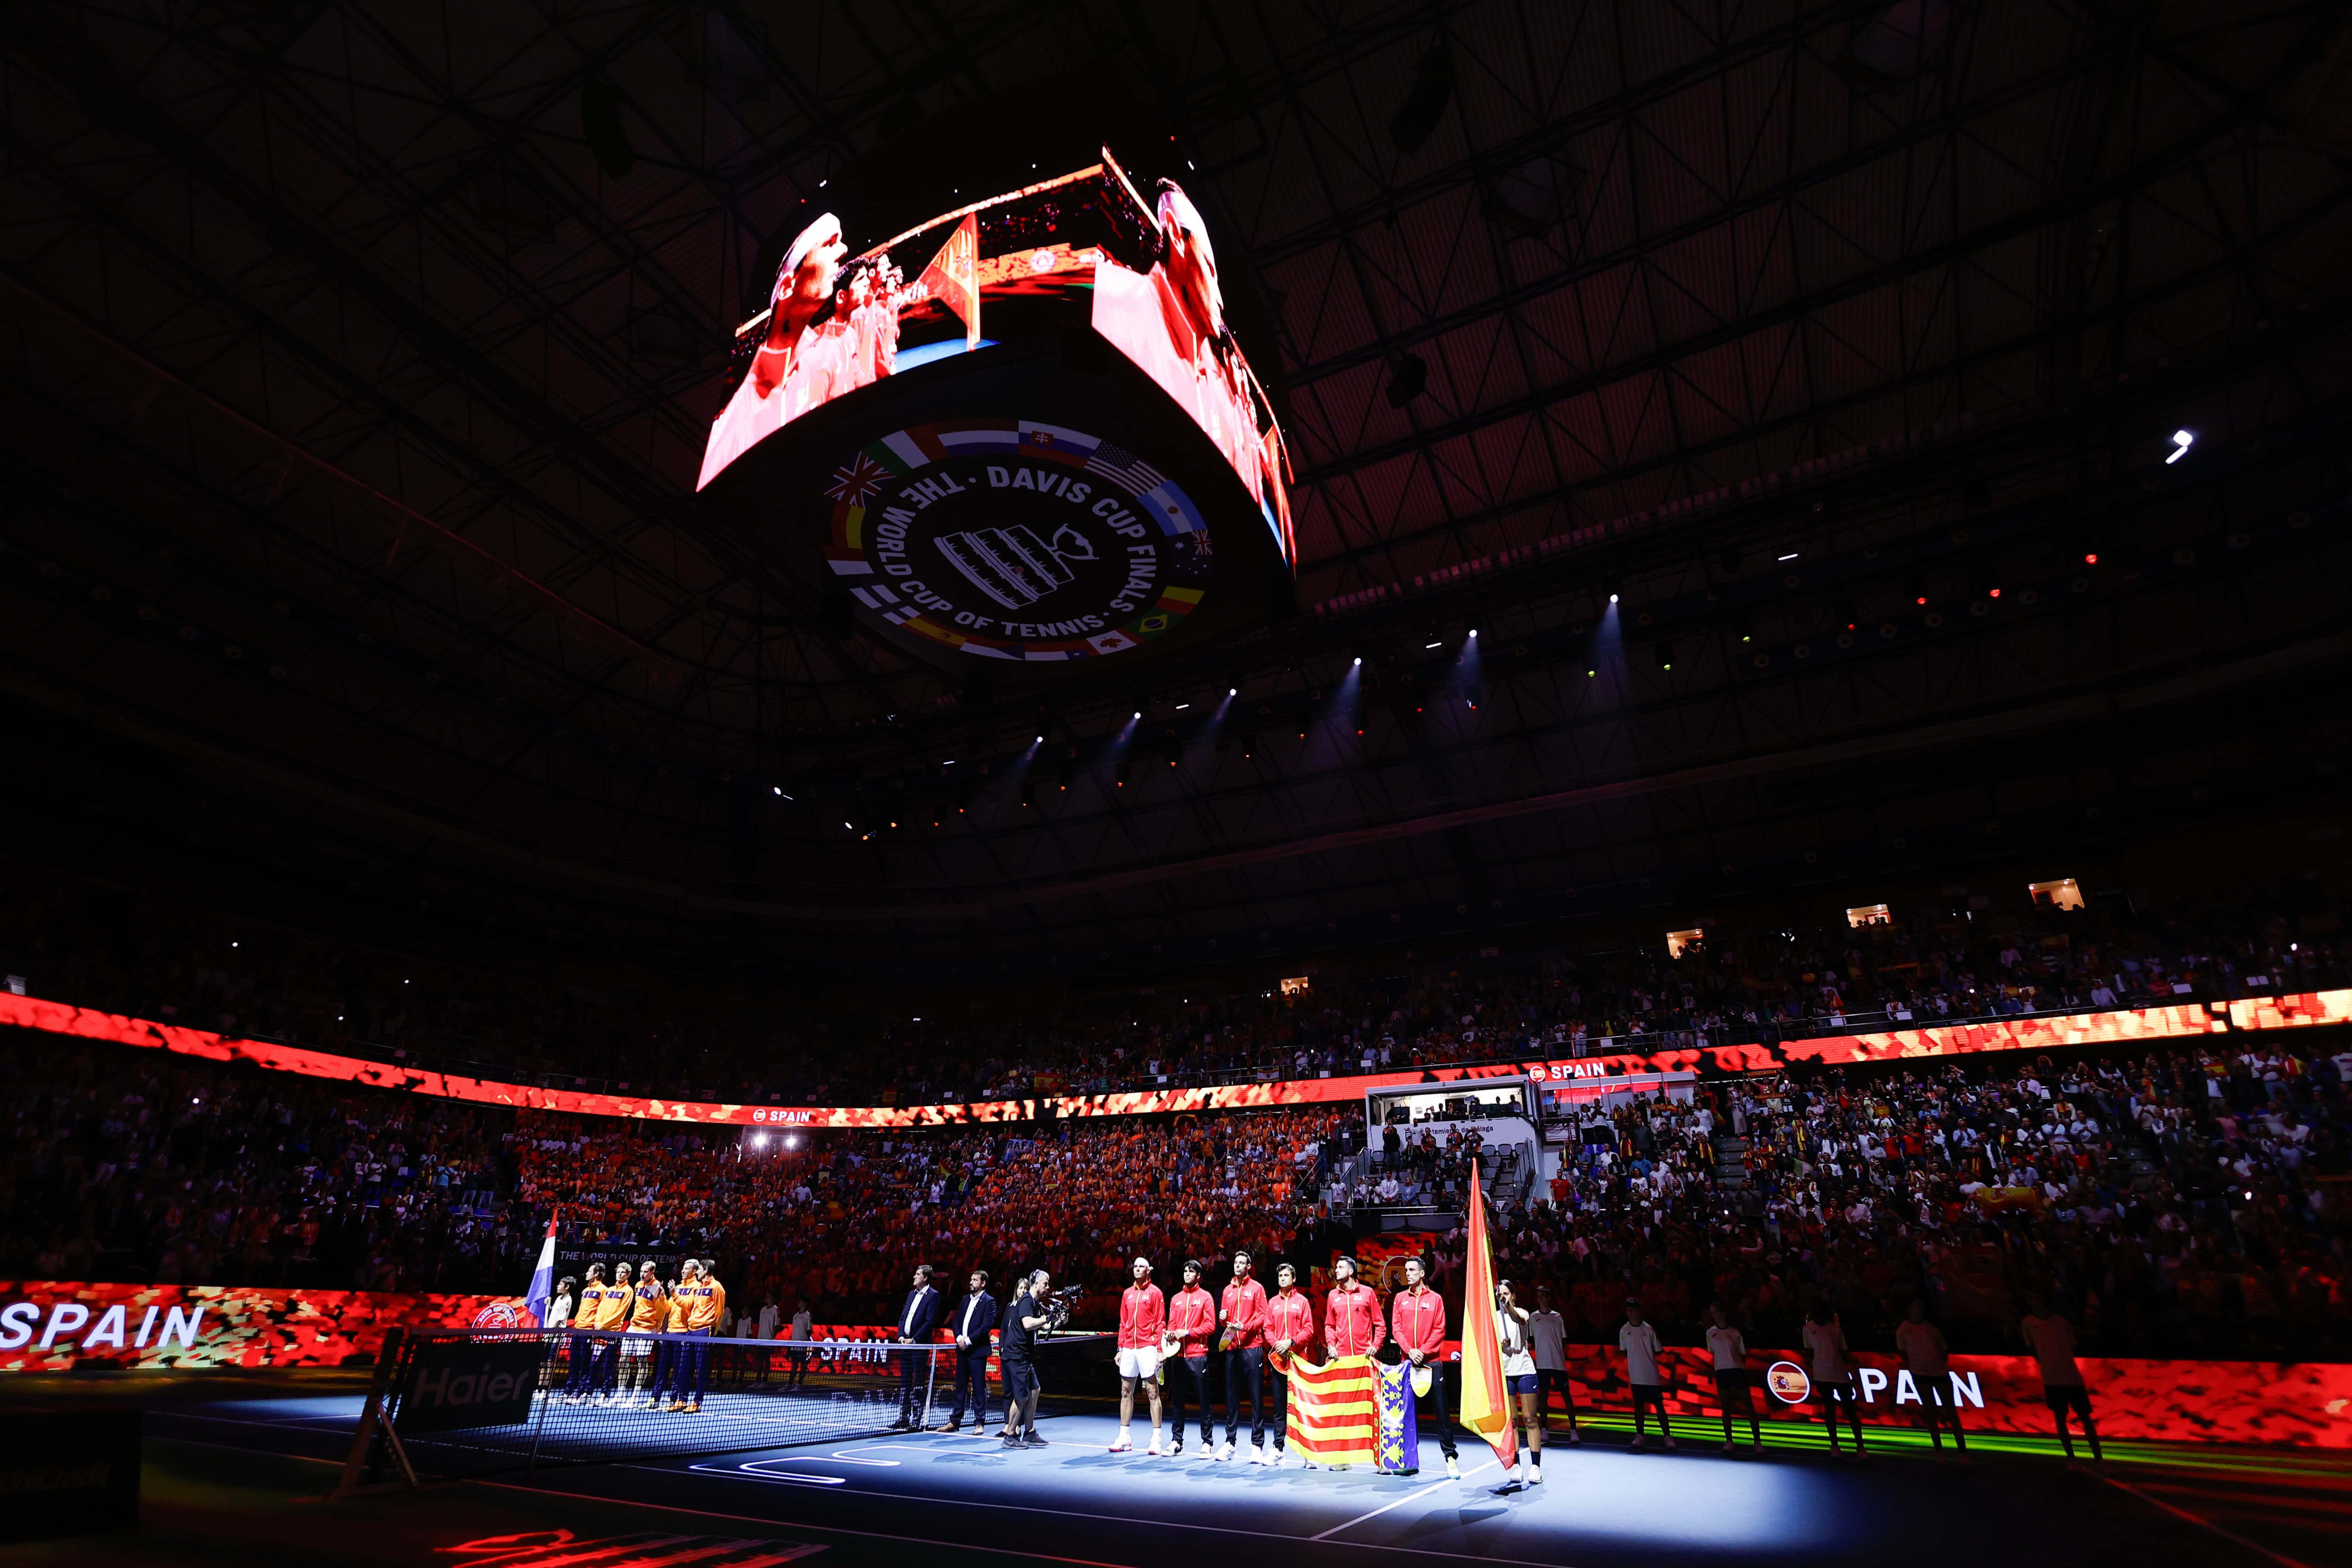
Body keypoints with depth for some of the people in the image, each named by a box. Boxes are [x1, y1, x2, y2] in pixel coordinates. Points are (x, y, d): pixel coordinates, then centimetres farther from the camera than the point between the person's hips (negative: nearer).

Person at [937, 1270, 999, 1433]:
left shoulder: (989, 1301, -7)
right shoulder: (965, 1300, 14)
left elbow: (987, 1326, -15)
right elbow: (956, 1321, 13)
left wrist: (968, 1340, -16)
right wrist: (959, 1337, -4)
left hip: (978, 1351, -6)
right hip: (962, 1350, 6)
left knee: (979, 1387, 0)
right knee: (960, 1387, 12)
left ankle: (979, 1422, 7)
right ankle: (955, 1421, 19)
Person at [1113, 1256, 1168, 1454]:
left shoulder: (1155, 1293, -1)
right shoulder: (1127, 1294, 14)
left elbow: (1161, 1323, -4)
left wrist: (1160, 1350, -11)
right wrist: (1120, 1349, 12)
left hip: (1148, 1347, -5)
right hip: (1129, 1348, 5)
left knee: (1153, 1392, -3)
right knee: (1126, 1392, 8)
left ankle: (1156, 1440, 1)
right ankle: (1124, 1438, 16)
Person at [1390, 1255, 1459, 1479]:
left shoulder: (1435, 1299, 2)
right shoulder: (1400, 1298, 8)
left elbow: (1440, 1330, -2)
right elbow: (1396, 1328, 4)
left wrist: (1424, 1351, -11)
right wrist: (1409, 1350, -9)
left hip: (1432, 1361, -2)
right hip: (1408, 1361, 2)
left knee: (1441, 1410, -2)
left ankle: (1450, 1457, 4)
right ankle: (1410, 1457, 14)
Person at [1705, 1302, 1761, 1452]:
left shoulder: (1735, 1333, 0)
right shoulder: (1710, 1332, 5)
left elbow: (1743, 1354, 6)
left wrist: (1741, 1367, -2)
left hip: (1738, 1370, -2)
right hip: (1721, 1371, 2)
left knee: (1749, 1406, -1)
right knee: (1725, 1408, 4)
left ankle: (1757, 1441, 5)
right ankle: (1729, 1441, 9)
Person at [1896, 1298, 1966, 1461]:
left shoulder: (1932, 1328, 5)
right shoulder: (1903, 1330, -2)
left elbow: (1944, 1350, 13)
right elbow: (1902, 1352, 5)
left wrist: (1943, 1365, 1)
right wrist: (1912, 1370, 0)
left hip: (1940, 1373, 2)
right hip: (1921, 1374, -2)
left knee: (1951, 1412, 2)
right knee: (1931, 1413, 4)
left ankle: (1963, 1452, 9)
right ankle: (1939, 1452, 12)